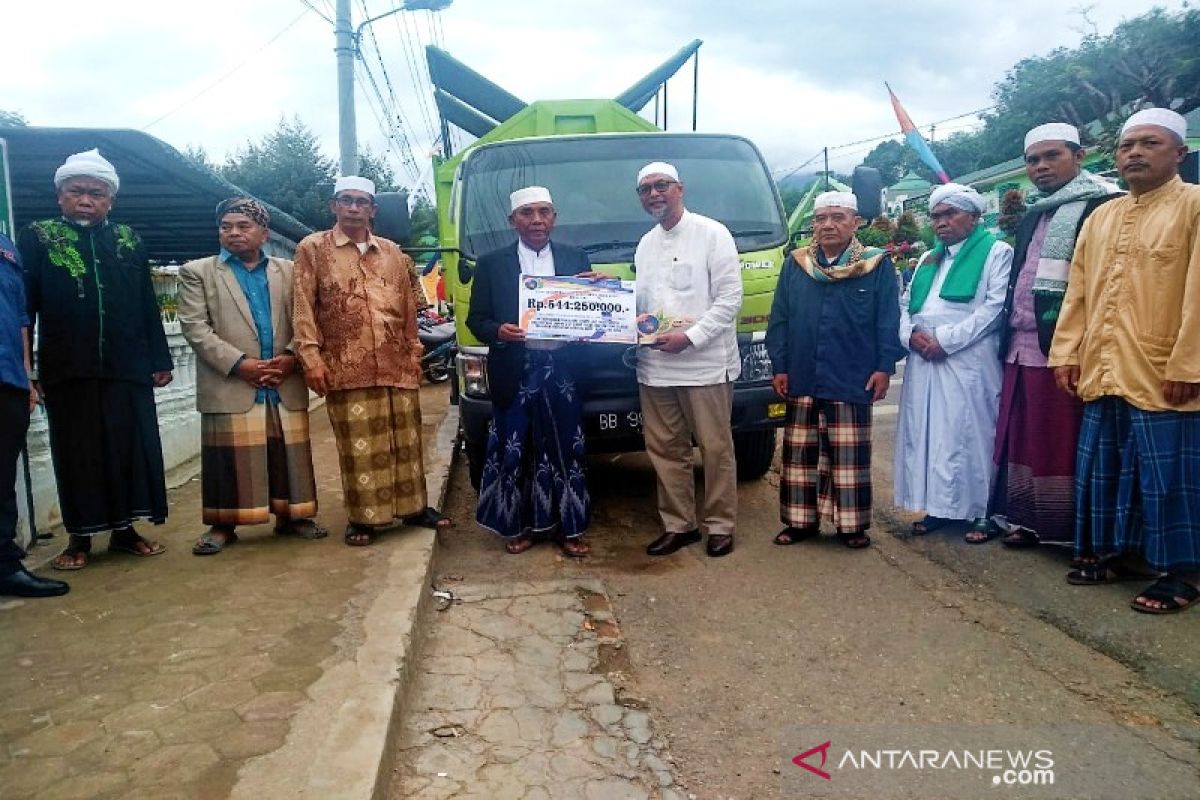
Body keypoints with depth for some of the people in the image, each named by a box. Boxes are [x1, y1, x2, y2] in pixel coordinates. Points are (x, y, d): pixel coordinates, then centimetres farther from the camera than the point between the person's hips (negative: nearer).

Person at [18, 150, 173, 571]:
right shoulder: (37, 238, 5)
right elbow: (23, 305, 1)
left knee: (132, 447, 5)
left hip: (127, 366, 2)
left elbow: (148, 306, 11)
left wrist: (160, 358, 7)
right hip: (67, 369, -2)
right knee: (76, 452, 5)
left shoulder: (129, 241, 11)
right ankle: (79, 536, 15)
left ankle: (124, 528, 17)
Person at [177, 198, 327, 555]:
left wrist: (291, 356, -10)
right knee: (229, 460, 0)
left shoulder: (289, 271, 15)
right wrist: (239, 363, -13)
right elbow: (195, 328, -3)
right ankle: (223, 525, 11)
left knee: (289, 457, 6)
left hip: (286, 385, 2)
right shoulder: (197, 272, 8)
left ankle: (290, 516, 18)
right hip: (229, 386, -2)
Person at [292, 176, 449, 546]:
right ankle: (364, 517, 9)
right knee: (358, 445, -1)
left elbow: (409, 309, 16)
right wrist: (311, 357, -10)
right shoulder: (312, 248, 4)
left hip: (396, 364, 4)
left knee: (406, 439, 9)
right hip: (346, 366, -3)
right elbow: (304, 309, -1)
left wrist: (413, 354, 11)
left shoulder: (393, 253, 15)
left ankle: (413, 506, 21)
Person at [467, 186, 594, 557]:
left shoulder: (576, 258, 10)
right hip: (515, 372, -1)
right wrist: (498, 331, -16)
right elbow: (476, 319, 4)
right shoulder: (492, 264, 5)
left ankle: (570, 528, 17)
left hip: (562, 369, 1)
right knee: (514, 452, 6)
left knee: (567, 450, 6)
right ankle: (516, 526, 20)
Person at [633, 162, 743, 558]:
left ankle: (720, 525, 15)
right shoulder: (645, 244, 17)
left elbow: (730, 298, -9)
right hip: (654, 366, 6)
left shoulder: (711, 233, -3)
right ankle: (678, 525, 21)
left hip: (705, 364, -6)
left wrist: (689, 337, -17)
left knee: (716, 447, 1)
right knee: (664, 448, 9)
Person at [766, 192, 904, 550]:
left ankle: (852, 524, 16)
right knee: (798, 454, 8)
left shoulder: (877, 265, 0)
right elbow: (778, 320, 8)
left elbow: (889, 321, 0)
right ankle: (800, 521, 20)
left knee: (850, 456, 4)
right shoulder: (794, 265, 7)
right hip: (802, 380, 3)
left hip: (853, 382, -3)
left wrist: (884, 367, -7)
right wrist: (779, 366, 3)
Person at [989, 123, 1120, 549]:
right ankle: (1026, 518, 20)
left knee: (1061, 440, -3)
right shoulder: (1033, 215, 21)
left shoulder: (1102, 204, -5)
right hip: (1021, 346, 8)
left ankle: (1064, 527, 8)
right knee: (1019, 435, 10)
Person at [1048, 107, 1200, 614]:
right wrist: (1067, 352, 8)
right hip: (1103, 373, 6)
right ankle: (1118, 553, 27)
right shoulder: (1100, 217, 16)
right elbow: (1078, 292, 15)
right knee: (1104, 470, 13)